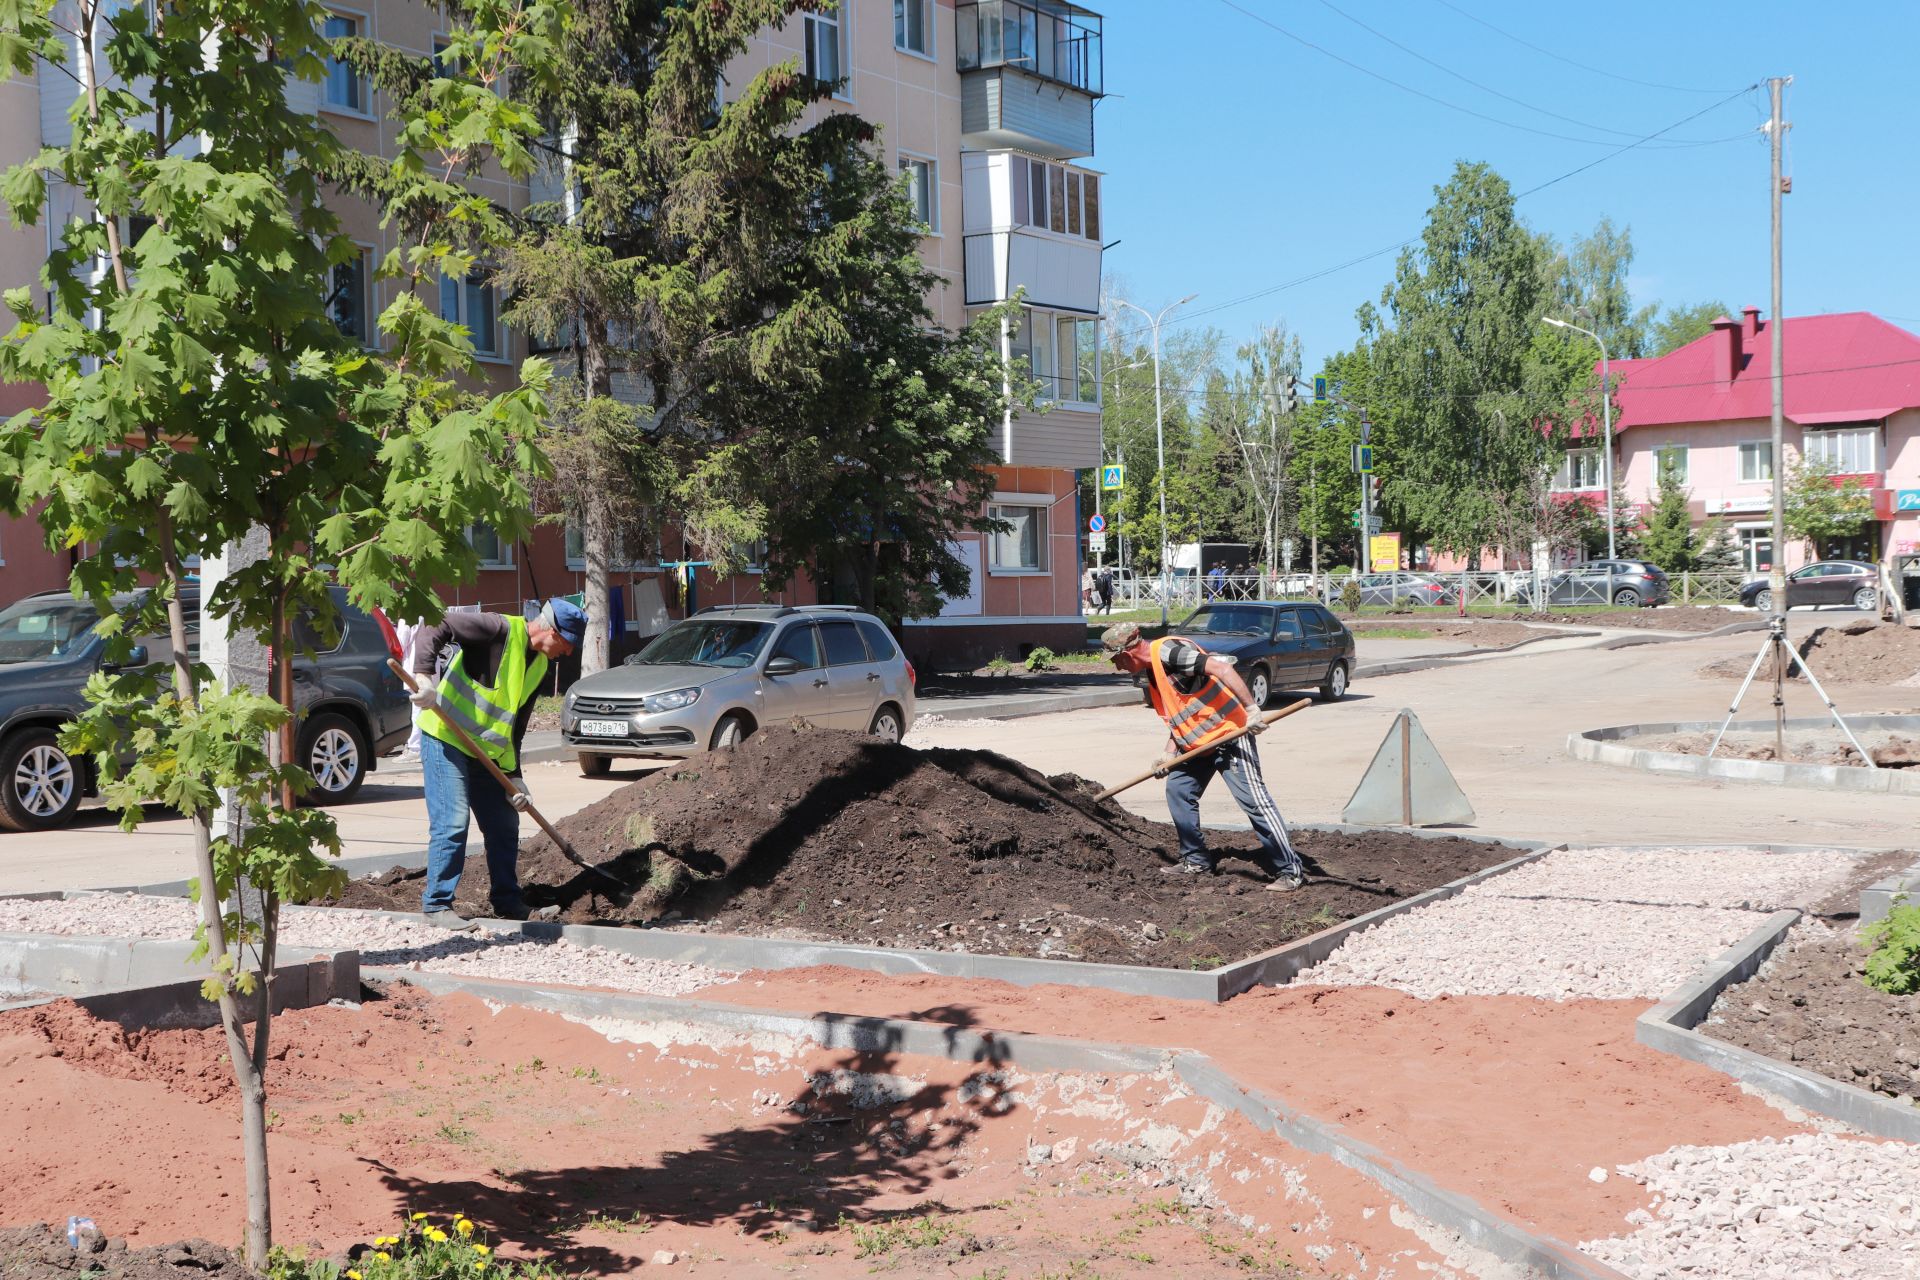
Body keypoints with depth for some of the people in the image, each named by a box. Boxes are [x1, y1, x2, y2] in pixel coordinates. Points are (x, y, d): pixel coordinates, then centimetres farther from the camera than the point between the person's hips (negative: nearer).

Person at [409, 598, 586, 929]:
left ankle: (507, 902, 24)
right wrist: (423, 677, -34)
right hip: (445, 739, -8)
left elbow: (516, 726, 12)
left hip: (486, 752, 9)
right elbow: (436, 631, -22)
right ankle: (437, 905, -3)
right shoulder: (499, 629, -16)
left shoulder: (539, 666, 9)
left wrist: (513, 776, 7)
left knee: (505, 825, 11)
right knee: (452, 823, -12)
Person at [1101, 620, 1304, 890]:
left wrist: (1251, 708, -33)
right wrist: (1169, 754, 7)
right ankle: (1197, 861, 23)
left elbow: (1221, 668, -28)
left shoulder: (1167, 651, -19)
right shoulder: (1151, 673, 13)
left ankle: (1290, 871, -6)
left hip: (1229, 734, -10)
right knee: (1177, 790, 13)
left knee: (1254, 801, -10)